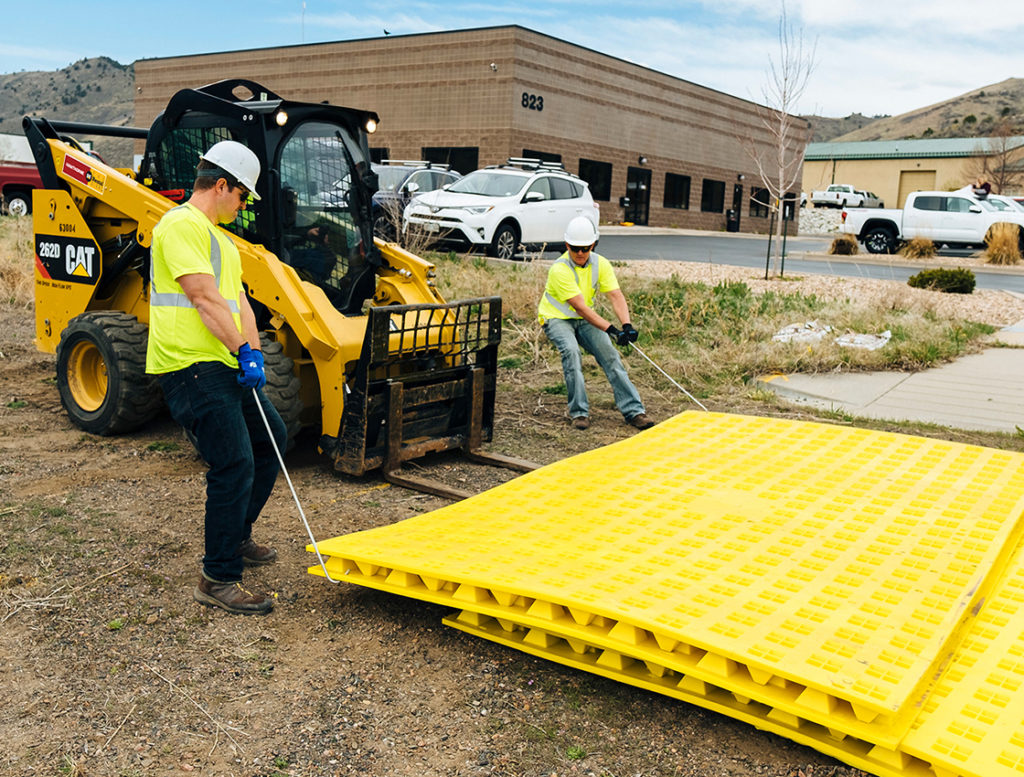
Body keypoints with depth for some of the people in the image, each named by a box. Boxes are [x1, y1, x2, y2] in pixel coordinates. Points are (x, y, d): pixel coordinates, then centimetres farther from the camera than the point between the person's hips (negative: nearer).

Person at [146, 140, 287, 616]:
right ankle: (219, 580, -4)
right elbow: (204, 298, -19)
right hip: (191, 365, -11)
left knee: (271, 438, 20)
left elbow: (237, 298, 15)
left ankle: (236, 539, 33)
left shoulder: (219, 237, 23)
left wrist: (253, 351, 0)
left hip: (224, 365, 11)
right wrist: (244, 352, -18)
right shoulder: (182, 224, -10)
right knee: (235, 465, -14)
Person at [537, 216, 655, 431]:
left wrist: (627, 325, -35)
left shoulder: (601, 264, -8)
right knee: (571, 351, -31)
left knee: (609, 353, -12)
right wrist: (611, 330, -39)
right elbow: (581, 308, -31)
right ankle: (578, 412, -23)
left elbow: (616, 296, -17)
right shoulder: (559, 269, -25)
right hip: (556, 318, -4)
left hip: (584, 319, 5)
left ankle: (633, 410, -11)